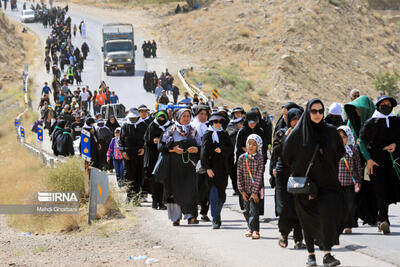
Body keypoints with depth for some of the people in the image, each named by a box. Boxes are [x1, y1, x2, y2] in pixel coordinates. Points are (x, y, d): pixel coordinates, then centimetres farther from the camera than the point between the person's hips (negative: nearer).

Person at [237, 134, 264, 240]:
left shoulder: (259, 158, -8)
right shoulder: (242, 158, 0)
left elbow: (259, 175, -12)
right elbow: (239, 175, 1)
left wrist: (255, 191, -17)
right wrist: (242, 190, -4)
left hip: (256, 189, -4)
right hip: (246, 189, 4)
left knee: (254, 210, -13)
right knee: (247, 210, 12)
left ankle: (254, 230, -14)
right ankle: (250, 227, 30)